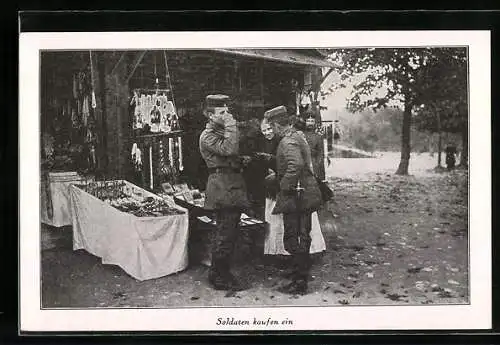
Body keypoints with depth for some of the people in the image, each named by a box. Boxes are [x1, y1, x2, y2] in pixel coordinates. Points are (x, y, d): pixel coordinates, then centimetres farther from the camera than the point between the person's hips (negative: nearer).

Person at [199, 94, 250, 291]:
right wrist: (231, 125, -20)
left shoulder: (222, 132, 20)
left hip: (232, 187, 10)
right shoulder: (207, 136, -10)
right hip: (222, 188, -10)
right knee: (225, 234, -7)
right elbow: (228, 149, -26)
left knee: (230, 233, 13)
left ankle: (221, 273, 22)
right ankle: (219, 277, 1)